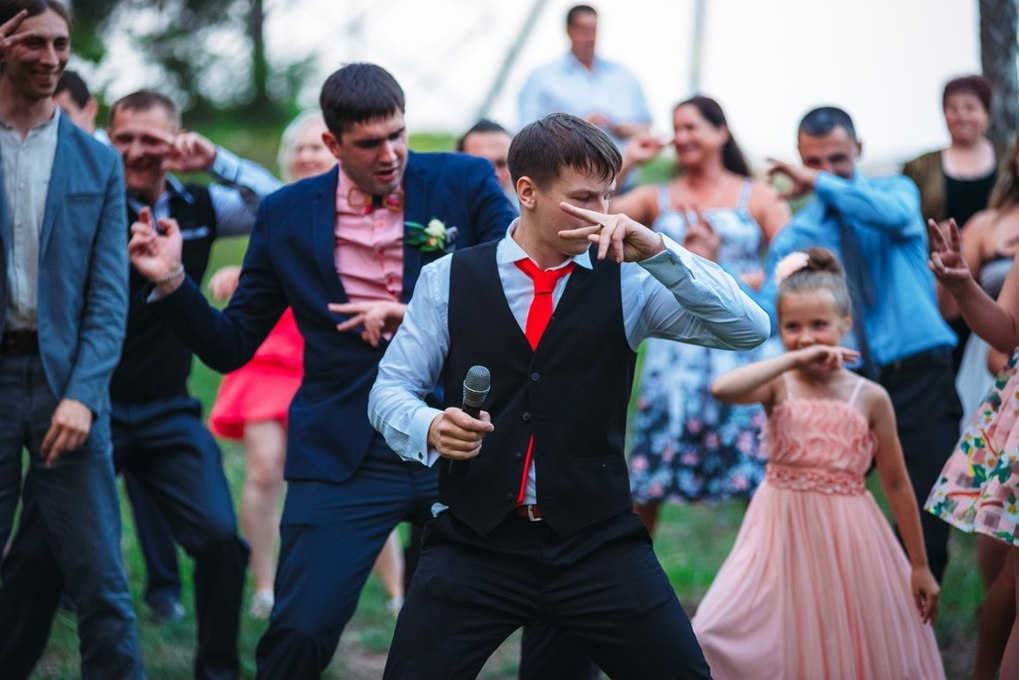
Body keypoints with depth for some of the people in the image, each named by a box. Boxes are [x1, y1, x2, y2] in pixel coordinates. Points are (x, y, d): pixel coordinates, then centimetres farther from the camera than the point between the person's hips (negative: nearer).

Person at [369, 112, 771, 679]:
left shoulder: (626, 281, 4)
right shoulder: (448, 280, 5)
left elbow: (750, 329, -6)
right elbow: (391, 390, 7)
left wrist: (657, 249, -18)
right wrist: (430, 428, -16)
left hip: (596, 542, 0)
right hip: (476, 541, 0)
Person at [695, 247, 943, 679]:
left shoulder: (870, 398, -3)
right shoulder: (778, 387, -4)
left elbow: (897, 484, 3)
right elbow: (721, 389, -27)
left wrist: (919, 565, 4)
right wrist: (793, 359, -27)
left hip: (846, 540, 0)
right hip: (784, 537, 0)